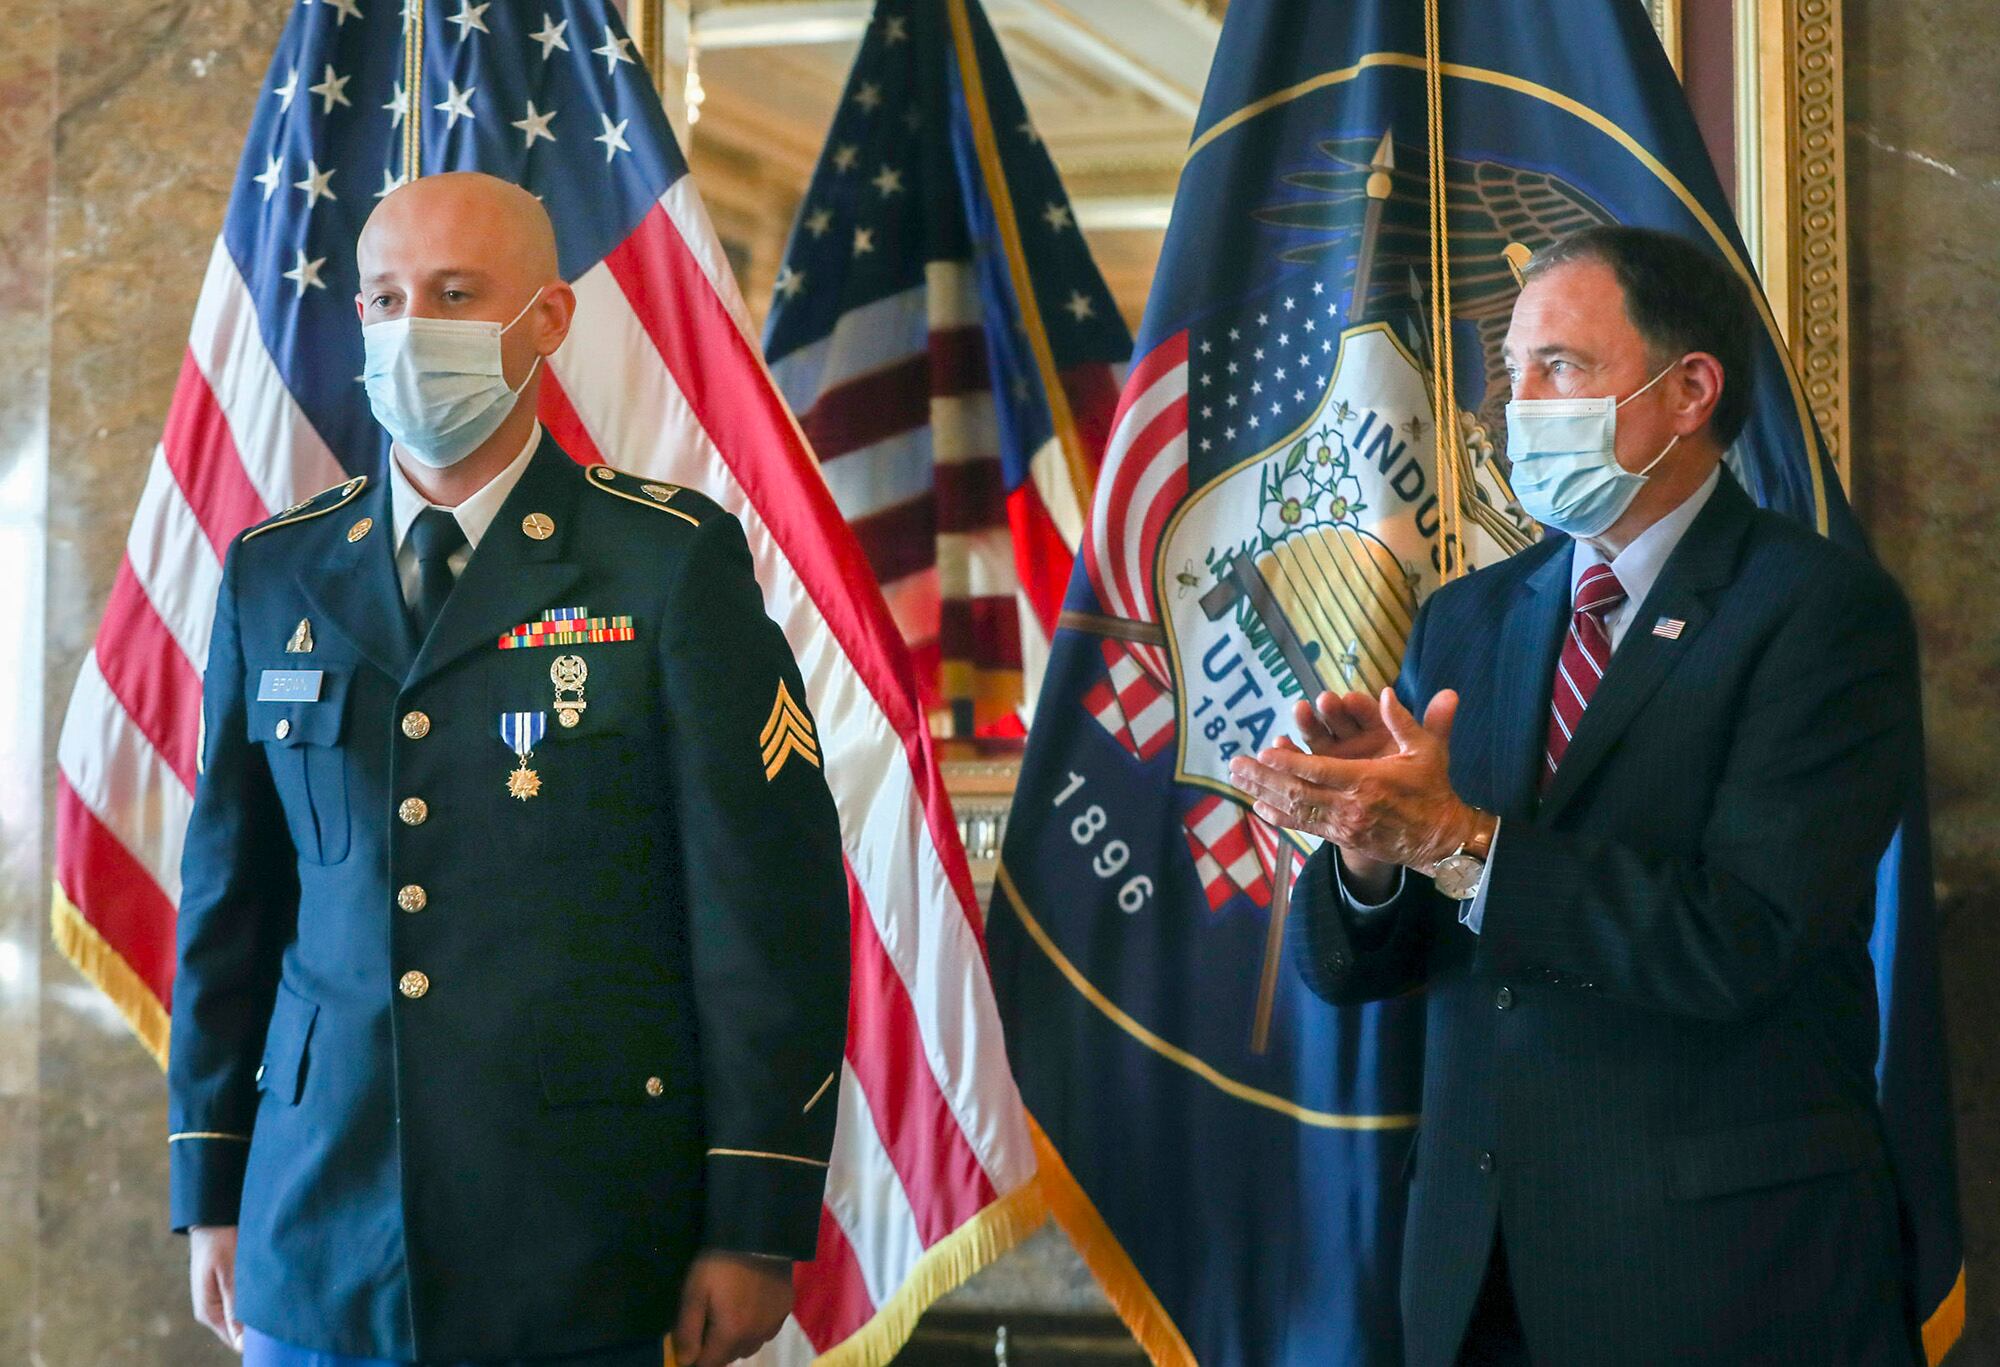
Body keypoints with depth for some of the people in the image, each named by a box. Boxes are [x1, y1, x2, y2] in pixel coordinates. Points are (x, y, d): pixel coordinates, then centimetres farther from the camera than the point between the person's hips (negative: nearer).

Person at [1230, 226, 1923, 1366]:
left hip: (1726, 1261, -5)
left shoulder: (1825, 611, -9)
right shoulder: (1467, 621, 9)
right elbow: (1346, 970, 5)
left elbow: (1742, 943, -20)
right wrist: (1367, 845, -16)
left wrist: (1459, 841, -23)